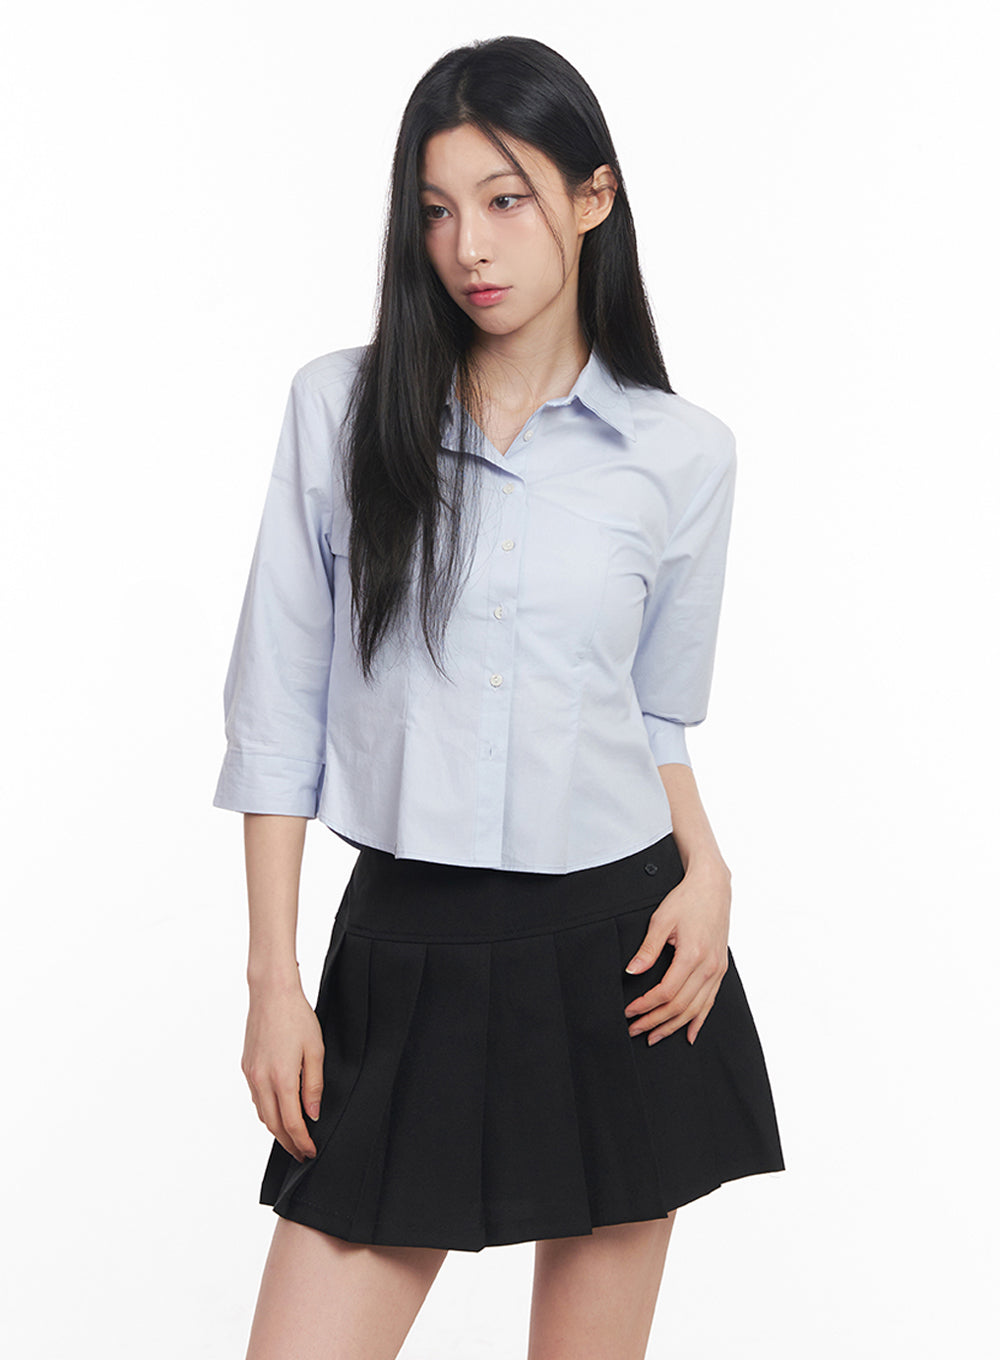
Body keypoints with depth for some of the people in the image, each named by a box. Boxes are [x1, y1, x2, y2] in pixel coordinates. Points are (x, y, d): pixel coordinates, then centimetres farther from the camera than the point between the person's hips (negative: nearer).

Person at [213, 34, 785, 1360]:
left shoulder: (682, 452, 1)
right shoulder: (341, 408, -1)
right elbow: (279, 712, 1)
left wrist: (706, 867, -6)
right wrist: (272, 974, -2)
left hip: (617, 950, 1)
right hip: (407, 952, 0)